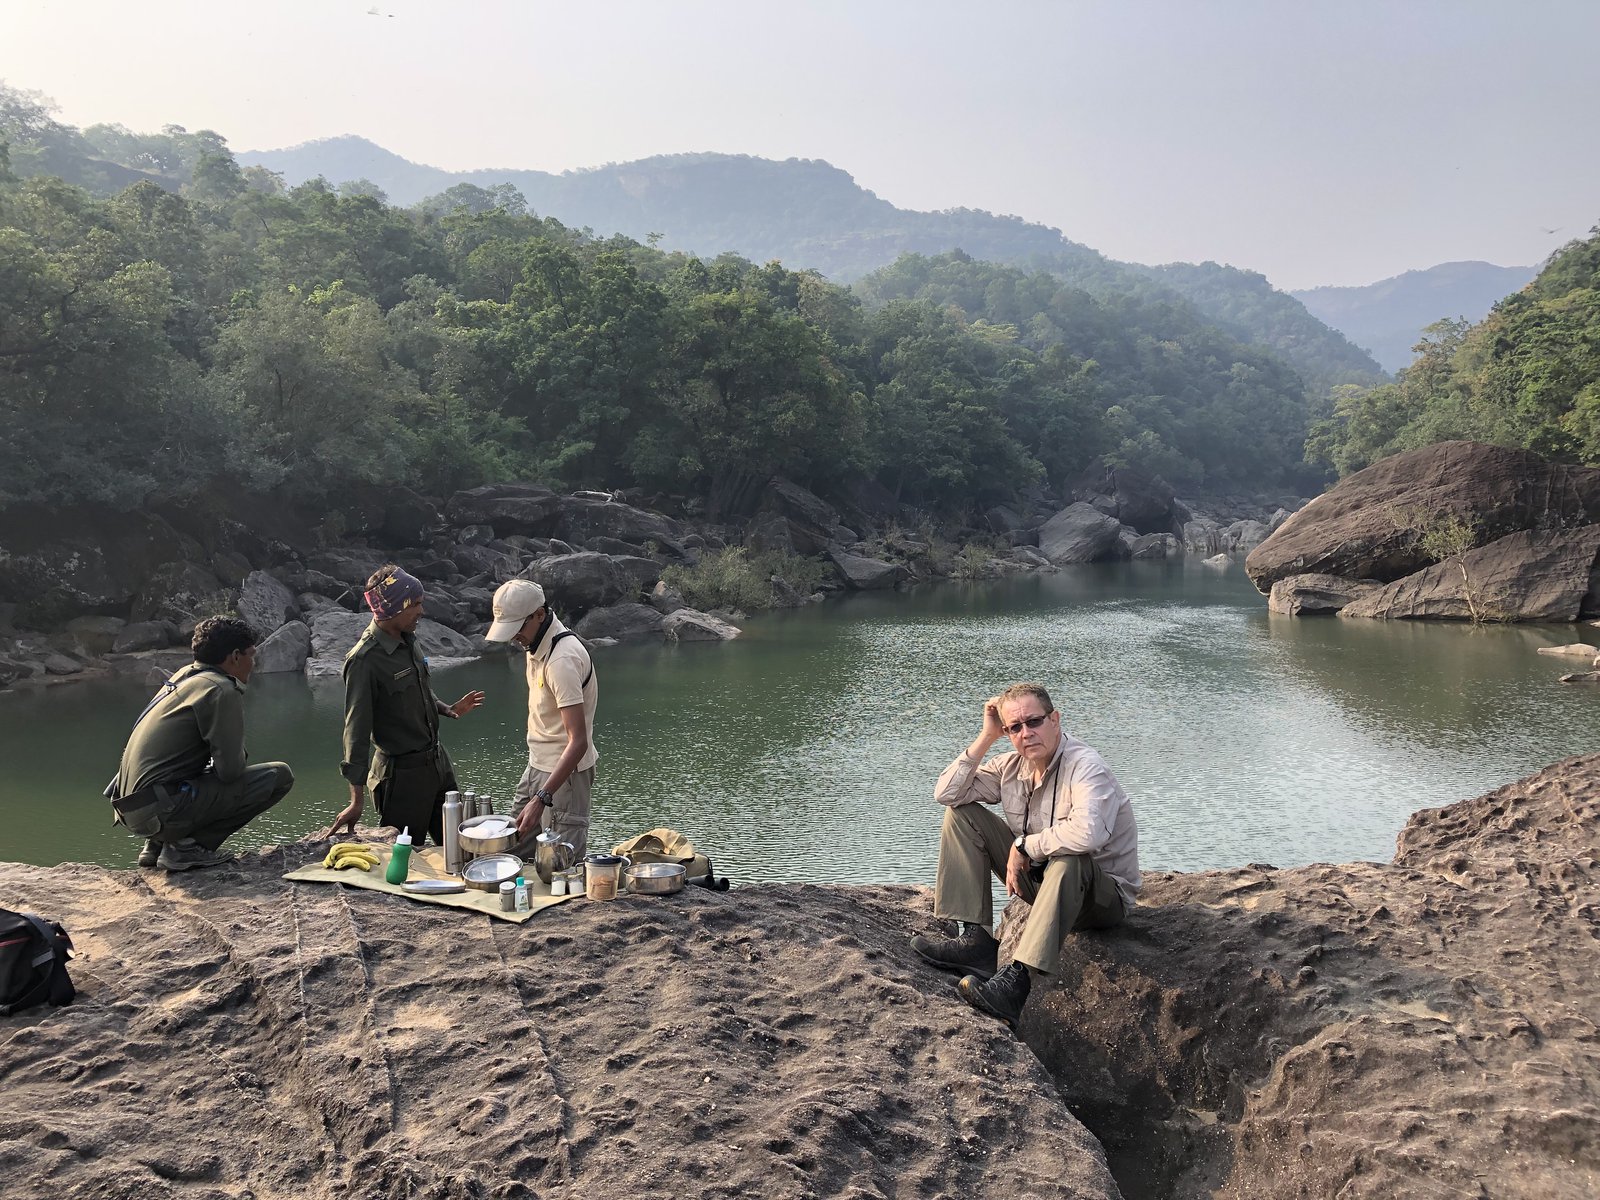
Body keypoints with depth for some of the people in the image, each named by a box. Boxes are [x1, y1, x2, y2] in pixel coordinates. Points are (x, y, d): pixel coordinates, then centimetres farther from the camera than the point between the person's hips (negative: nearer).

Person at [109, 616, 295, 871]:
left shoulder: (183, 676, 16)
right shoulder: (222, 690, -11)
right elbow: (230, 770, -16)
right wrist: (241, 757, 6)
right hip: (161, 810, -9)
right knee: (279, 775, -9)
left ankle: (157, 844, 16)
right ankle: (186, 847, -8)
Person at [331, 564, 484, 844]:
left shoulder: (408, 640, 3)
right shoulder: (364, 660, -22)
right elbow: (357, 730, -22)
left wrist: (449, 710, 3)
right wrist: (357, 800, -23)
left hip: (437, 760, 8)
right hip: (402, 774, -8)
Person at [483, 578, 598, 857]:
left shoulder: (562, 659, -26)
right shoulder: (537, 642, 5)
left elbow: (578, 741, -30)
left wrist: (541, 798, -35)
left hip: (564, 770, -10)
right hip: (537, 764, 10)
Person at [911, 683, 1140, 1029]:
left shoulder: (1085, 767, -22)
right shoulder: (1011, 766, 0)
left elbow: (1088, 833, -41)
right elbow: (946, 793, -6)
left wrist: (1024, 846, -26)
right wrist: (986, 737, -11)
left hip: (1102, 894, -7)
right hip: (1038, 878, 7)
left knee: (1068, 860, -42)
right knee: (962, 814, -4)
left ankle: (1016, 982, -48)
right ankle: (975, 941, -15)